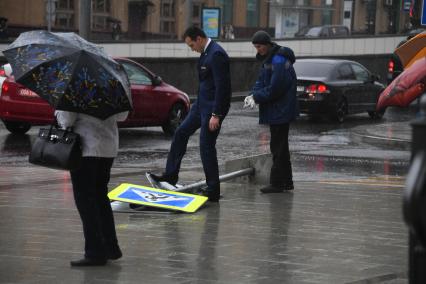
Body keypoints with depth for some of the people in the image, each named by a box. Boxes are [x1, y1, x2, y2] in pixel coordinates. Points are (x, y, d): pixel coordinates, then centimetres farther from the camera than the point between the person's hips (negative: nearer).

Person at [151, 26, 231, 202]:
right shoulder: (206, 53, 10)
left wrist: (216, 115, -24)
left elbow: (222, 86, -24)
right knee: (181, 133, 14)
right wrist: (198, 103, 23)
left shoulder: (216, 55, -21)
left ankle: (213, 191, 4)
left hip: (213, 106, -10)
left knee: (206, 146, -5)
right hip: (202, 103, 10)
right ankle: (170, 176, 23)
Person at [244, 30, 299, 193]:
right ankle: (286, 182, 23)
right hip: (278, 111, 10)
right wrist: (254, 95, -4)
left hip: (281, 111, -10)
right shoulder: (269, 59, 12)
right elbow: (261, 81, 14)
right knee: (280, 146, 15)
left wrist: (257, 97, -15)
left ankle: (277, 183, 0)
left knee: (278, 147, -5)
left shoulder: (279, 61, -20)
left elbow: (275, 88, -24)